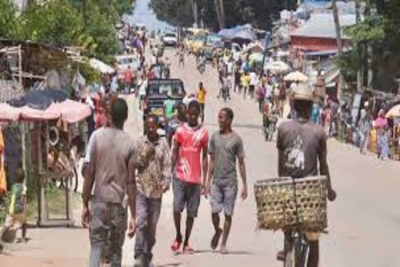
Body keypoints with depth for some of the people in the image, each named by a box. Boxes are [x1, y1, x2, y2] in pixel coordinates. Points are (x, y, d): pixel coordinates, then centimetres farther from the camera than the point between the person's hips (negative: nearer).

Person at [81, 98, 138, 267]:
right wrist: (133, 216, -4)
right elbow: (130, 181, -7)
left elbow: (89, 173, -6)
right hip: (119, 203, 0)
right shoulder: (129, 143, -5)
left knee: (96, 247, 3)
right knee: (116, 250, 13)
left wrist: (85, 204, 1)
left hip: (99, 202, 0)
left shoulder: (97, 136, -5)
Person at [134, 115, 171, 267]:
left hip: (156, 190, 1)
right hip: (141, 188, -1)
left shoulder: (163, 144, 2)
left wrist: (166, 182, -16)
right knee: (141, 222, -13)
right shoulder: (139, 143, 1)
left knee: (152, 225, 9)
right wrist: (145, 155, -12)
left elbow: (167, 165, -2)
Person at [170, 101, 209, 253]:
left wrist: (204, 179, 4)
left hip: (195, 178, 1)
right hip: (180, 176, -1)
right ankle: (178, 237, 8)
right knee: (177, 207, -13)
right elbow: (174, 153, 6)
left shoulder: (203, 133, 6)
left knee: (192, 212, 4)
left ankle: (186, 243, 14)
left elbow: (204, 157, 8)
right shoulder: (180, 131, 4)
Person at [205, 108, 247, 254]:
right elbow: (212, 161, 12)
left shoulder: (236, 139, -2)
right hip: (216, 181, 2)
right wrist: (208, 182, 8)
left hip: (230, 182, -2)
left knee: (228, 214, 1)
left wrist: (245, 185, -2)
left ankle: (223, 244, 11)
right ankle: (217, 231, 23)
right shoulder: (214, 137, 7)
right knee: (214, 212, -7)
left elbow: (241, 163, 1)